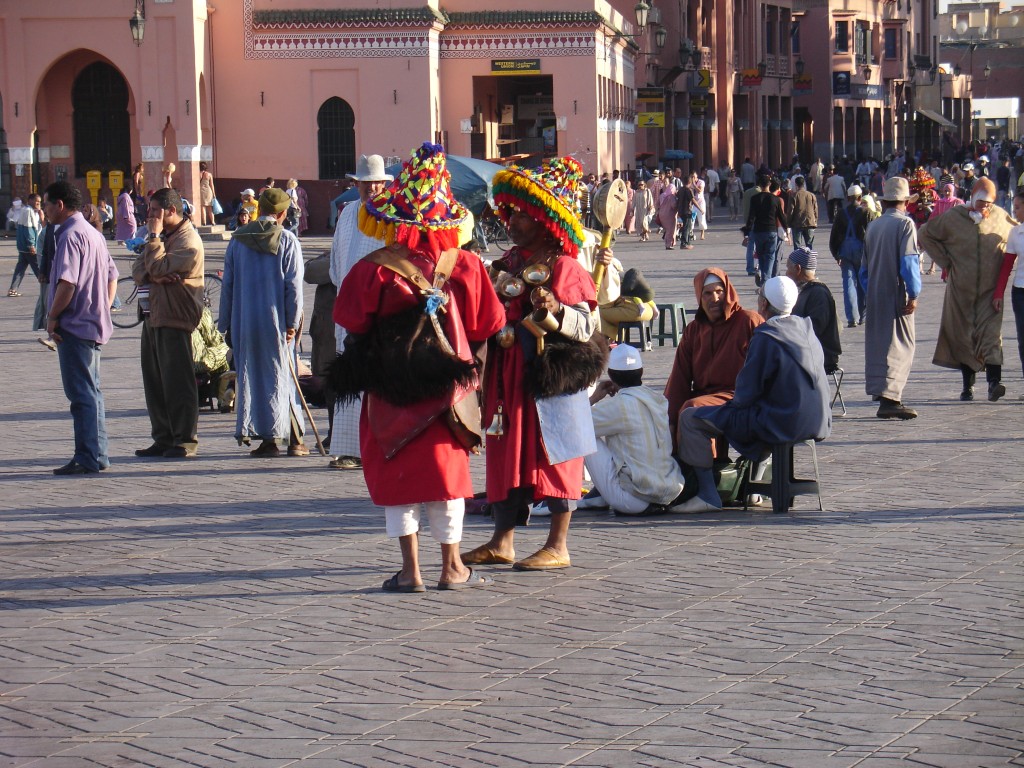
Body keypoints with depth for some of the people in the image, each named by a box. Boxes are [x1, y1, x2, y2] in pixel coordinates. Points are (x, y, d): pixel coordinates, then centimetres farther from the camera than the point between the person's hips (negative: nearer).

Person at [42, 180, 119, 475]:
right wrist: (103, 311, 16)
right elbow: (112, 277, 20)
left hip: (74, 327, -10)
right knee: (91, 392, 14)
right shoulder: (93, 234, 16)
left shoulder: (71, 236, -15)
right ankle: (98, 454, 18)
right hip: (95, 325, 10)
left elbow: (67, 282, -24)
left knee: (82, 394, -8)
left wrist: (52, 317, -14)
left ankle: (87, 458, -8)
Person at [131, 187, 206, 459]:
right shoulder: (163, 237, 19)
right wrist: (152, 276, -11)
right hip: (153, 315, 9)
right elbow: (138, 270, 10)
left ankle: (185, 439, -1)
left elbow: (159, 267, -20)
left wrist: (154, 236, -12)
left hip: (175, 319, -9)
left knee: (177, 382, -6)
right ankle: (163, 439, 17)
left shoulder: (189, 241, -12)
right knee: (154, 382, 10)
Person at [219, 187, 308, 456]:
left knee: (250, 377, 7)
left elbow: (227, 285, 7)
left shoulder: (237, 240, 5)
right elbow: (294, 285, -8)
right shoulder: (287, 241, -3)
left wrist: (225, 324, 12)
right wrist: (292, 323, -4)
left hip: (244, 322, 2)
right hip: (276, 321, -2)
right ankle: (292, 438, 7)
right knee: (280, 377, 5)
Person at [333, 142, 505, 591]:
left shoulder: (373, 270, -13)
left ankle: (410, 570, 8)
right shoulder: (464, 267, -7)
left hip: (389, 390, -1)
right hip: (446, 386, 2)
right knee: (446, 469, 12)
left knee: (395, 472, 8)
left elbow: (351, 325, -5)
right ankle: (451, 568, 17)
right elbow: (485, 326, 1)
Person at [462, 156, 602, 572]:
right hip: (507, 377, 7)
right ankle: (502, 541, 18)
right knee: (506, 455, 10)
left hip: (549, 379, -7)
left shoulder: (564, 269, -8)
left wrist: (556, 311, -30)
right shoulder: (508, 264, 13)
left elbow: (587, 327, -14)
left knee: (552, 456, -2)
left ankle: (557, 546, 4)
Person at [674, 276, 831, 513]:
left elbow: (747, 393, -16)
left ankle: (708, 495, -2)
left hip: (781, 424, -8)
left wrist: (735, 402, 8)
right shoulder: (806, 328, 6)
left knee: (691, 419, -2)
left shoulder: (765, 337, -18)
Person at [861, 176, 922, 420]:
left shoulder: (873, 226, 11)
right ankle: (889, 399, -18)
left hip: (874, 297, 7)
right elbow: (909, 262, -17)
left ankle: (881, 393, 18)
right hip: (896, 296, -7)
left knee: (877, 345, 13)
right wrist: (913, 294, -14)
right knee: (900, 346, -7)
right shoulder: (905, 224, -9)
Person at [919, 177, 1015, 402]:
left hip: (991, 290, 0)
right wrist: (944, 261, 3)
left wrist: (1005, 265, 8)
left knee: (991, 334, -13)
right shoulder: (953, 218, -3)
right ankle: (967, 385, 15)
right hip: (961, 290, 0)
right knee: (963, 336, 5)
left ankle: (994, 382, -22)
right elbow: (925, 234, 9)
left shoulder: (1000, 217, 1)